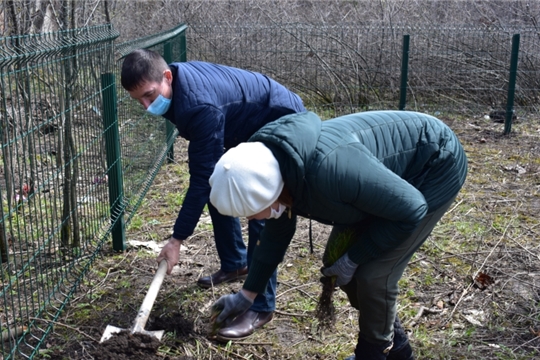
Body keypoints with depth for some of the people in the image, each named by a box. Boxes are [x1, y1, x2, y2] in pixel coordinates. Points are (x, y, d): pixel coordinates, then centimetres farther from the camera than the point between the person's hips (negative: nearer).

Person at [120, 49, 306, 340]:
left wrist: (177, 239, -28)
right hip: (247, 128, 10)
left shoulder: (200, 105, -36)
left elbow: (201, 178, -33)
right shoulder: (173, 81, -9)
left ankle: (262, 306, -8)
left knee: (260, 212, -17)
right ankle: (235, 264, 31)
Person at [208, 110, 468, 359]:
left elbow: (410, 209, -29)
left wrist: (352, 259, -19)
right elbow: (277, 232, 6)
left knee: (373, 274, -14)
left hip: (435, 165, -8)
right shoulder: (273, 166, -14)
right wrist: (246, 295, 11)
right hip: (390, 169, 8)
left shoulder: (328, 169, -42)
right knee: (336, 262, 6)